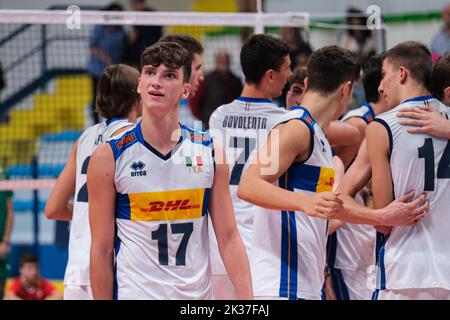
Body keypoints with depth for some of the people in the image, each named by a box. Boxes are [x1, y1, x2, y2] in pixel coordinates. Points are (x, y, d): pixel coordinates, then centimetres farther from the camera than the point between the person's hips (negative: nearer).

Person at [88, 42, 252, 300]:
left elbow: (229, 238, 4)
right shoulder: (109, 157, -4)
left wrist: (247, 300, -4)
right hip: (135, 292, -3)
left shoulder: (209, 152, 3)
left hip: (198, 294, 3)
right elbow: (102, 250, -4)